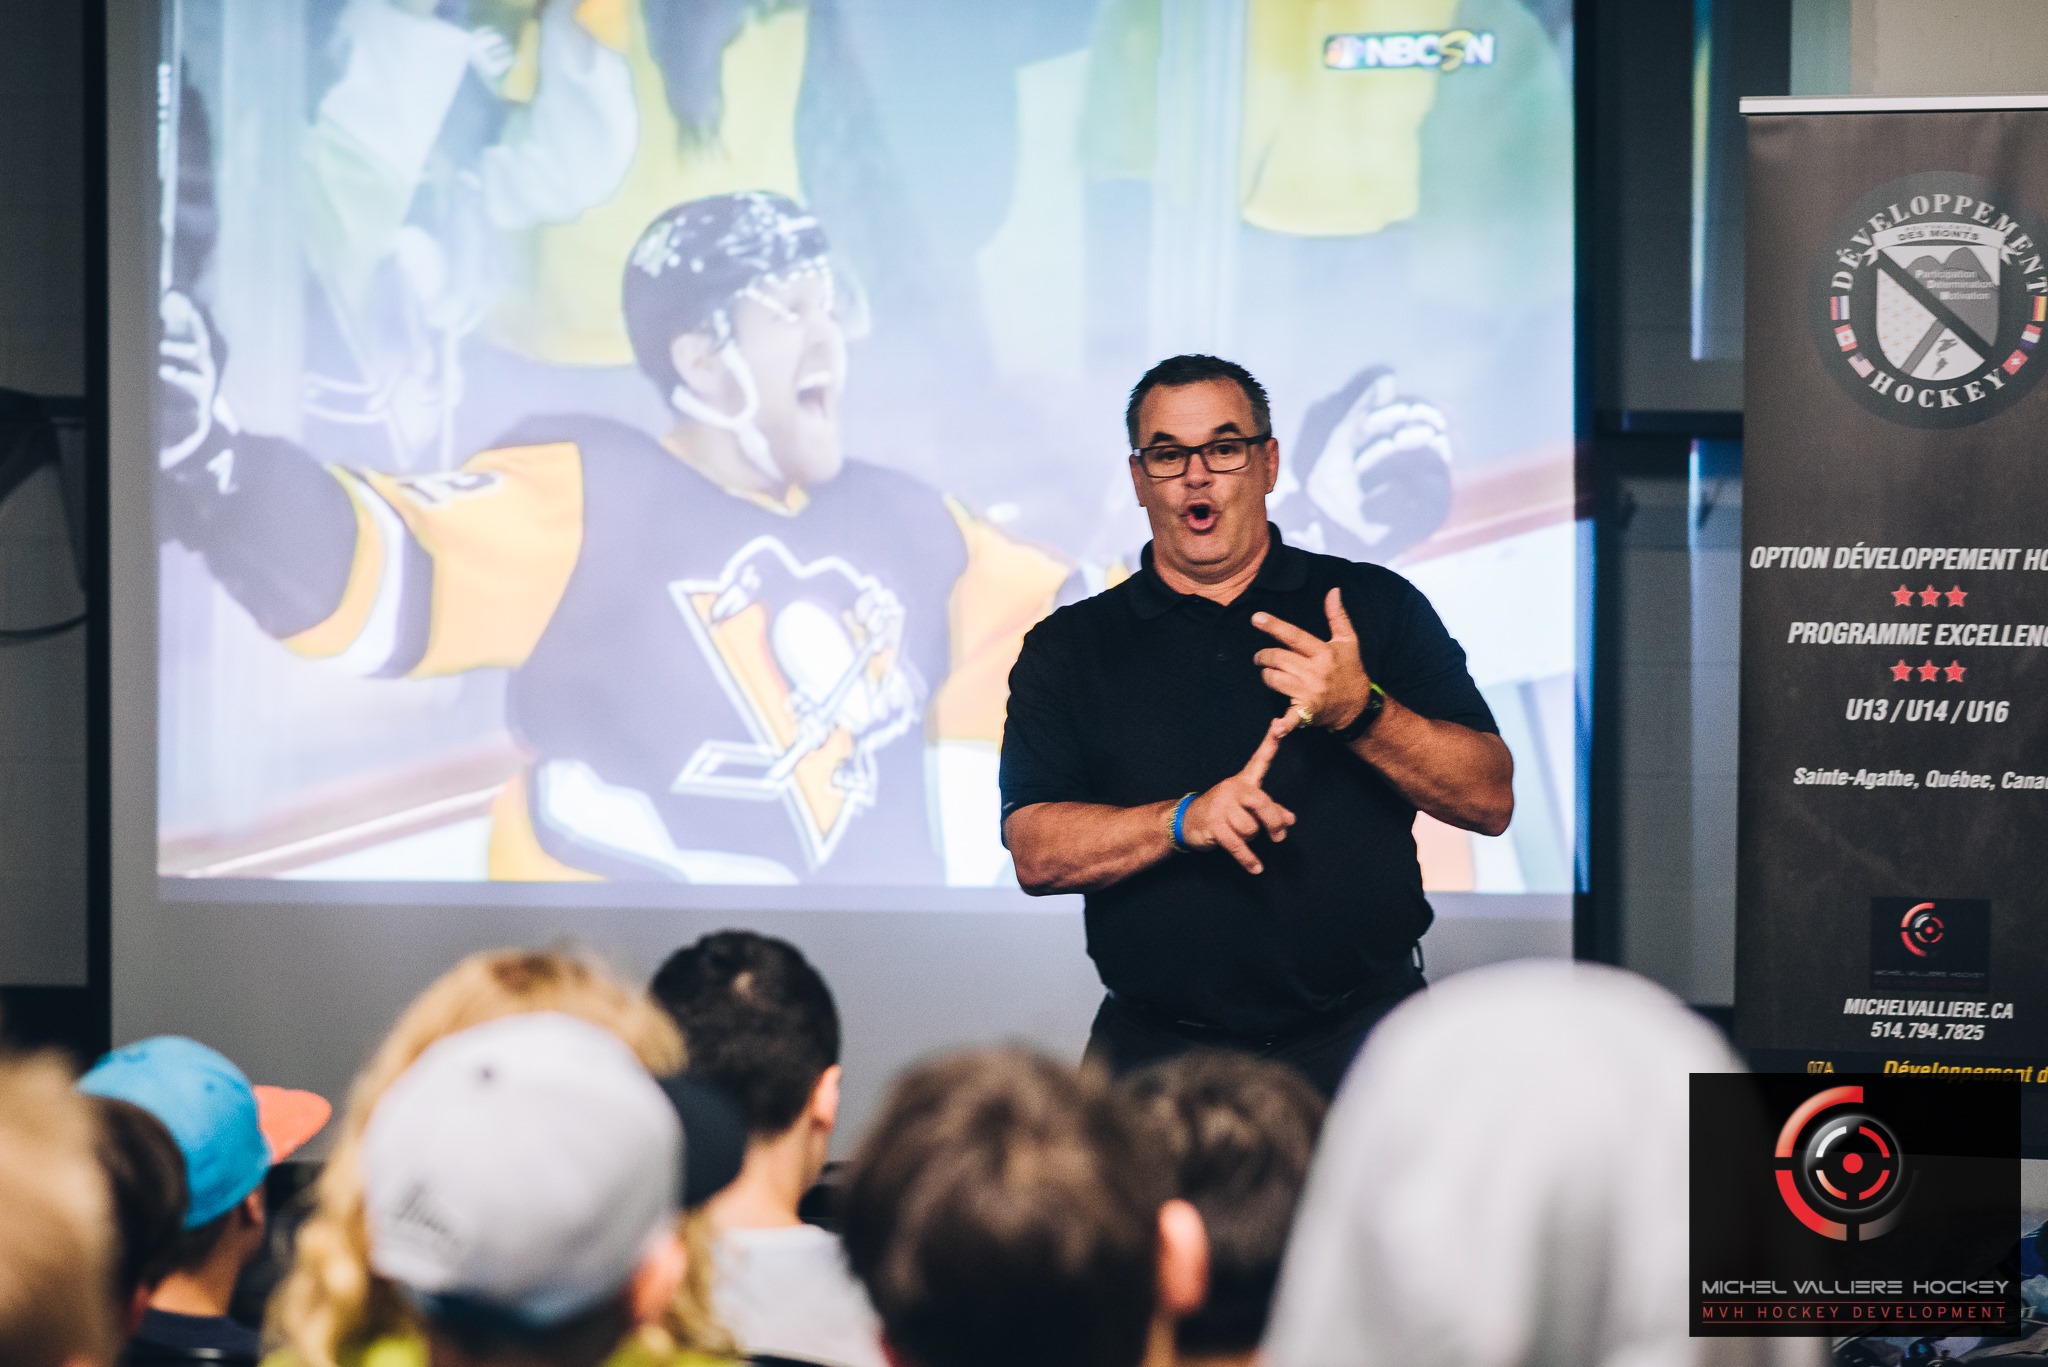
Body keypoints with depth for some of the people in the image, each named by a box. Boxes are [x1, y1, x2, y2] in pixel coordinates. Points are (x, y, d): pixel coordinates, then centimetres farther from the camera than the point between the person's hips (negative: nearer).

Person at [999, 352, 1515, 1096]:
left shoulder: (1378, 607, 9)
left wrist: (1361, 712, -16)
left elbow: (1490, 800, 1)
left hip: (1359, 1034, 0)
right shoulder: (1068, 649, 9)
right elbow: (1036, 852, -2)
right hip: (1157, 1047, 1)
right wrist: (1187, 819, -18)